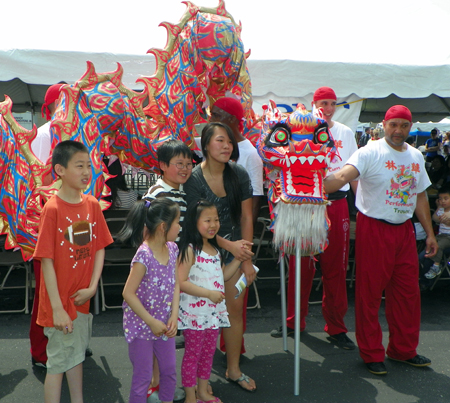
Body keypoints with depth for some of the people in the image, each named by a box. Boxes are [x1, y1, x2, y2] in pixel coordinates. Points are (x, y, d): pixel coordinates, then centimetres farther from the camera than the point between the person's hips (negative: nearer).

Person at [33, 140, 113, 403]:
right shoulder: (52, 208, -17)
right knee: (58, 361, 6)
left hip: (83, 299, 6)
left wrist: (92, 287, -7)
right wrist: (57, 309, -19)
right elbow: (47, 261, -18)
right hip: (61, 301, -6)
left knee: (76, 353, 22)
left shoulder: (92, 204, 0)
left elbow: (99, 248, 4)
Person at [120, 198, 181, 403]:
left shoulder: (172, 249, -3)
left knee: (170, 370, 19)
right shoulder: (144, 255, -25)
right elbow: (128, 293, -22)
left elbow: (175, 284, 3)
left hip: (163, 323, 7)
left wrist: (174, 315, -8)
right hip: (141, 324, -7)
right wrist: (151, 322, -18)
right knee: (143, 377, 8)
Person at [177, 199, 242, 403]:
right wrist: (208, 293, -26)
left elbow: (222, 276, 16)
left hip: (214, 310, 8)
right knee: (192, 353, 6)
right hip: (194, 312, -7)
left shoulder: (215, 249, 8)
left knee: (208, 352, 18)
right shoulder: (189, 250, -18)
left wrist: (237, 259, 5)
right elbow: (181, 282, -23)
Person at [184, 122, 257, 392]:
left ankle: (233, 369, 26)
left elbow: (246, 218, 1)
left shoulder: (239, 175, -1)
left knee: (235, 308, 9)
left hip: (236, 250, 4)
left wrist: (247, 259, -2)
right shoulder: (193, 179, -13)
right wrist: (229, 245, -19)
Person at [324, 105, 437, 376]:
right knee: (370, 292, 2)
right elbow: (343, 176, -27)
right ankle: (372, 354, 18)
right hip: (374, 229, -6)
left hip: (404, 230, 7)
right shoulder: (370, 153, -11)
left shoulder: (416, 156, 11)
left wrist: (430, 234, 18)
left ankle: (403, 349, 31)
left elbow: (421, 196, 18)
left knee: (408, 291, 13)